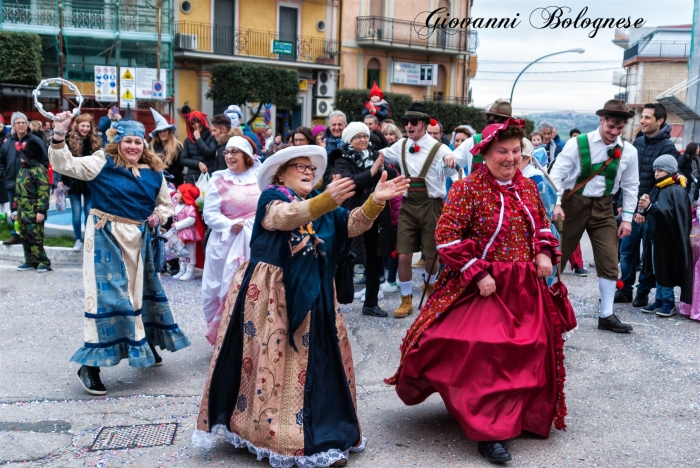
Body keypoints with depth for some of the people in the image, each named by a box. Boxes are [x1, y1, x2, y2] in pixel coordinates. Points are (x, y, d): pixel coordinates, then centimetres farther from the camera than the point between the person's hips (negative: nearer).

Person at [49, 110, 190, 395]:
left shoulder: (153, 171, 6)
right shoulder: (102, 162, -5)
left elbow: (166, 203, 17)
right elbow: (65, 165, -16)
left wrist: (158, 216, -3)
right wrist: (59, 136, -30)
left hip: (138, 240, 5)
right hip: (106, 238, -5)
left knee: (141, 290, 18)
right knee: (107, 293, -9)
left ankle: (144, 346, 39)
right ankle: (90, 365, -1)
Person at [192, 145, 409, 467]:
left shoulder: (323, 205, 12)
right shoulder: (272, 197, -7)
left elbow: (354, 225, -2)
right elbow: (287, 216, -30)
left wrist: (376, 200, -21)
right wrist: (328, 200, -46)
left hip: (310, 296, 6)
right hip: (269, 294, -6)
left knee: (312, 363, 6)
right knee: (271, 360, 0)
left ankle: (314, 439, 14)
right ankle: (272, 432, 12)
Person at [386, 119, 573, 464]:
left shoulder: (527, 186, 8)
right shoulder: (468, 188, -12)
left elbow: (543, 225, 21)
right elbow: (446, 238, -16)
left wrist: (545, 254, 2)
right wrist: (477, 273, -20)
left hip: (527, 288, 7)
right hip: (484, 287, -6)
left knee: (529, 352, 15)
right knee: (485, 356, -10)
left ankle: (523, 414, 36)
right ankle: (488, 430, 2)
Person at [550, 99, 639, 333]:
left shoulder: (628, 151, -1)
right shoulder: (578, 144, -11)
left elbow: (630, 186, 6)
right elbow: (556, 174, -10)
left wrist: (627, 218, 3)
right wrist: (556, 203, -21)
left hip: (603, 208, 3)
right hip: (573, 204, -3)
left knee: (609, 262, 0)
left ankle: (606, 316, 11)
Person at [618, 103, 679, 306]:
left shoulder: (667, 147, -9)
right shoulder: (637, 142, 9)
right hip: (632, 209, 5)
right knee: (626, 251, 8)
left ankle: (643, 293, 16)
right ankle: (625, 291, 19)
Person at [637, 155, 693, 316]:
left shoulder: (676, 191, -13)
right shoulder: (657, 189, 11)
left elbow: (669, 214, -24)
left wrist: (649, 206, -29)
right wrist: (644, 207, -6)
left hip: (668, 239, -8)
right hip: (655, 236, 8)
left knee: (666, 271, 0)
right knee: (658, 270, 13)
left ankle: (669, 303, 11)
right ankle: (659, 300, 22)